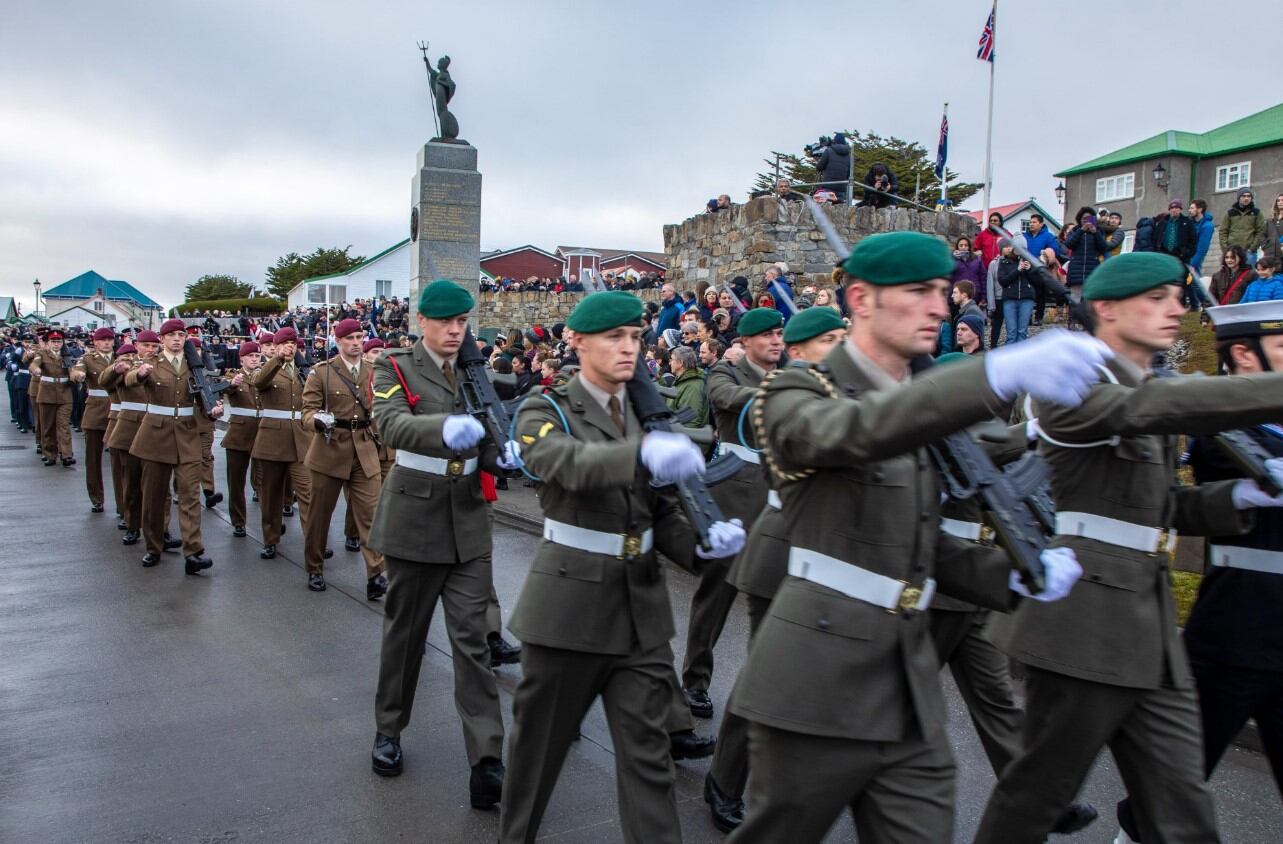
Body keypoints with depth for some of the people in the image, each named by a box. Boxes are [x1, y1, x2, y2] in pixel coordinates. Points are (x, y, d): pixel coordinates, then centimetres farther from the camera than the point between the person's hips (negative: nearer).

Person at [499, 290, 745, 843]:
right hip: (569, 605, -3)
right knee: (540, 739, 13)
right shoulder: (546, 413, -6)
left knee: (648, 752, 4)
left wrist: (702, 541, -14)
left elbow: (662, 509, 9)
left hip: (642, 607, 4)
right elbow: (569, 463, -30)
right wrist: (642, 454, -50)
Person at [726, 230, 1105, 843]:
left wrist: (1013, 574, 1)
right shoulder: (797, 393, -7)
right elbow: (856, 430, -32)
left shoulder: (923, 407, 15)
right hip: (817, 687, -6)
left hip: (911, 695, 6)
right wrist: (1002, 372, -45)